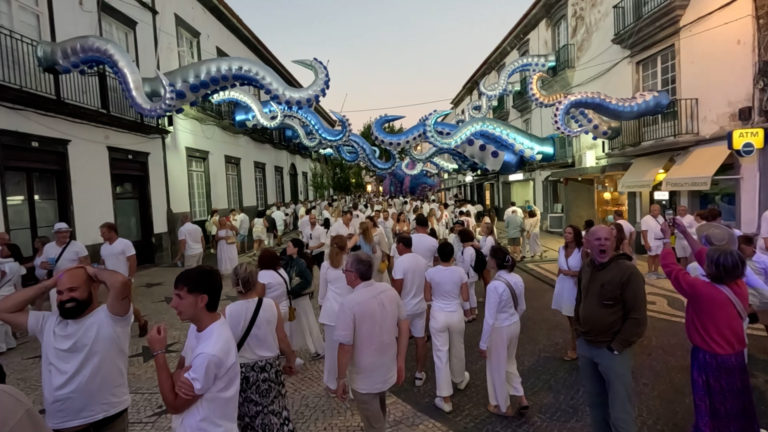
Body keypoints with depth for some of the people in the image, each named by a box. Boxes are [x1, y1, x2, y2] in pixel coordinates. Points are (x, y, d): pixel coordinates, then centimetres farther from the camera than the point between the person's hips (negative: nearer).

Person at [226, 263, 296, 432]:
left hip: (240, 373, 0)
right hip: (268, 370, 0)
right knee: (274, 418, 20)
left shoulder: (227, 312, -15)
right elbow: (282, 342, -6)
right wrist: (290, 361, 12)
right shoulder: (271, 306, -15)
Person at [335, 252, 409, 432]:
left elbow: (346, 347, -23)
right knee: (379, 415, 32)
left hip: (365, 378, -5)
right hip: (388, 370, 6)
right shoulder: (390, 291, -9)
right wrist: (400, 362, 8)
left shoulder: (349, 303, -26)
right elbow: (404, 326, -2)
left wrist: (340, 379, -8)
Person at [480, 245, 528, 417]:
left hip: (498, 330, -7)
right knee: (509, 363, 29)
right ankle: (522, 400, 31)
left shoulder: (494, 286, -29)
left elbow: (489, 319, -23)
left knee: (497, 368, 16)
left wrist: (483, 344, -13)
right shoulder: (518, 279, -7)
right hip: (514, 326, 7)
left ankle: (503, 407, 35)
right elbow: (521, 308, 7)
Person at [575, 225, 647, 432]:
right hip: (585, 346, 6)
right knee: (595, 402, 21)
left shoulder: (628, 271, -16)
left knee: (620, 413, 3)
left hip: (612, 350, -6)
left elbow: (637, 317, -16)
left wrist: (616, 347, -14)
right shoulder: (585, 268, 4)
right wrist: (579, 332, 11)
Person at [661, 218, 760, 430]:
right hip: (736, 357, 6)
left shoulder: (701, 291, -30)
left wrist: (667, 239, -4)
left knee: (711, 412, 14)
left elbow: (670, 267, -18)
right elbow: (704, 256, 1)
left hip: (710, 359, -6)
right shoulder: (739, 286, -10)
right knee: (736, 408, 26)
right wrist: (686, 233, 7)